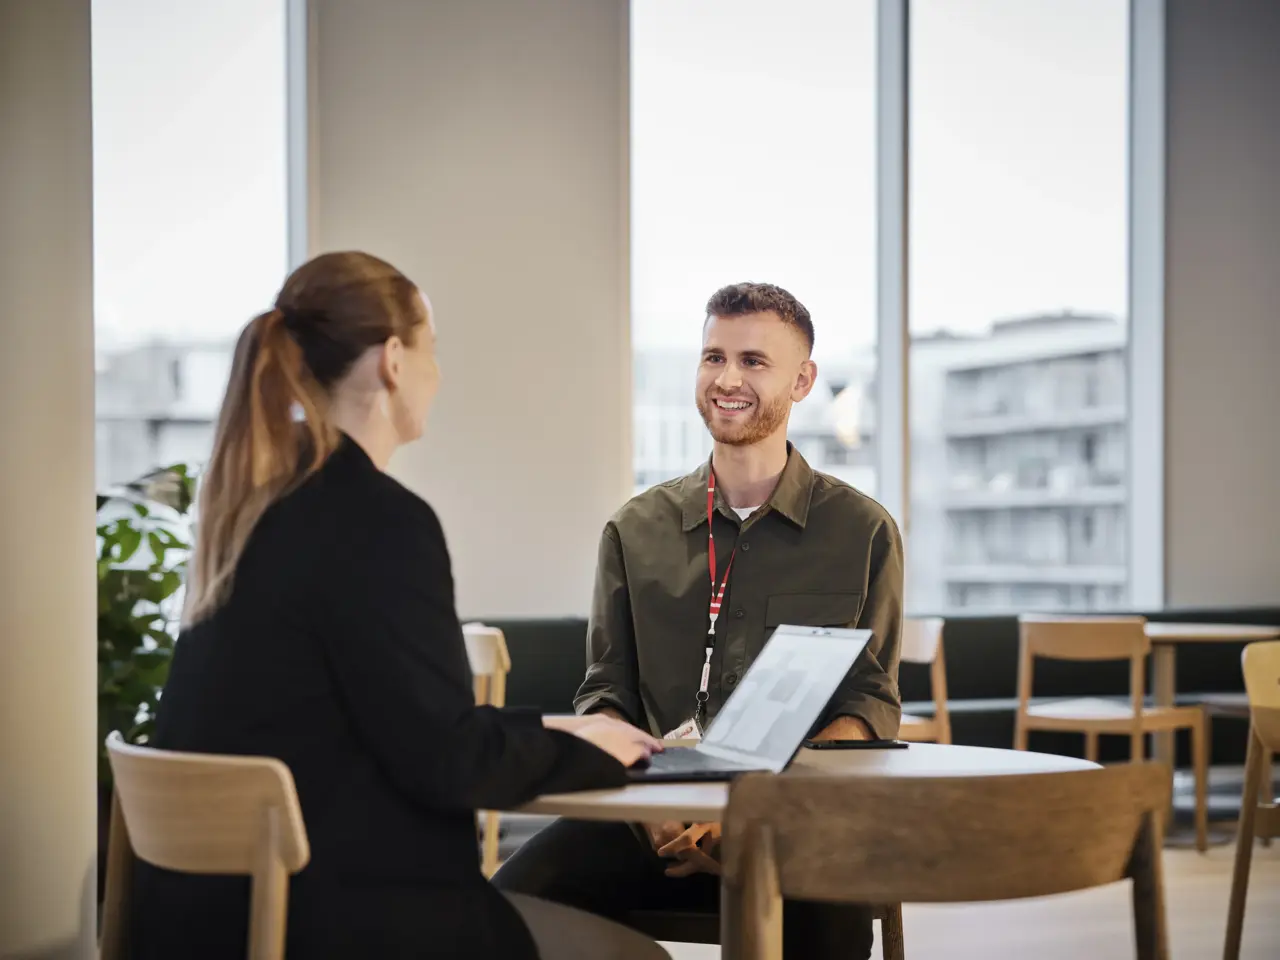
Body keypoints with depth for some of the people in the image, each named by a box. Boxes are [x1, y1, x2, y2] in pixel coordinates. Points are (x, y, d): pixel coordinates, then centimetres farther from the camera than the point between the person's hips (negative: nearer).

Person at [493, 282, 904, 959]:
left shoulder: (862, 531, 9)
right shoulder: (634, 531, 14)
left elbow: (871, 705, 4)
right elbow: (605, 694, 13)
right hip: (653, 817, 2)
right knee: (513, 900, -26)